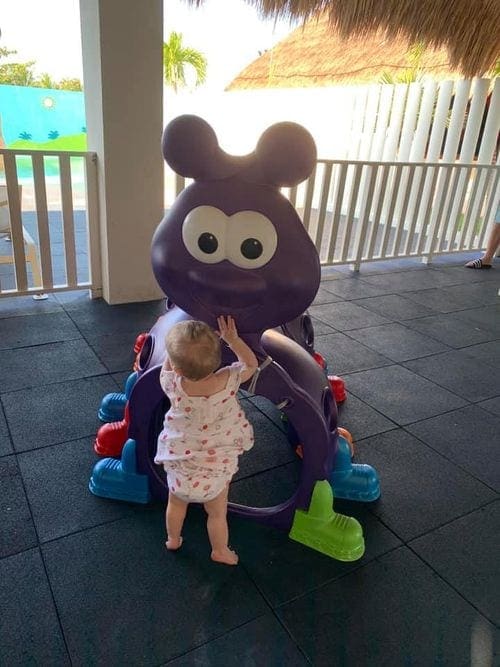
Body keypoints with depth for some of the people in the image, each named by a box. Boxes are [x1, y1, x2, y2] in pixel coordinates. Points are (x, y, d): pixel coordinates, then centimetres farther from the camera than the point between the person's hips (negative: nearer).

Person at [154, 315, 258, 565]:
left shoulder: (172, 384, -24)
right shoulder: (227, 380, -26)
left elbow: (168, 366, 0)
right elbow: (251, 364, -6)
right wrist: (232, 338, -8)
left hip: (178, 460, 1)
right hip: (216, 466, -1)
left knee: (176, 503, 29)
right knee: (217, 513, 23)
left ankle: (173, 539, 52)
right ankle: (220, 551, 43)